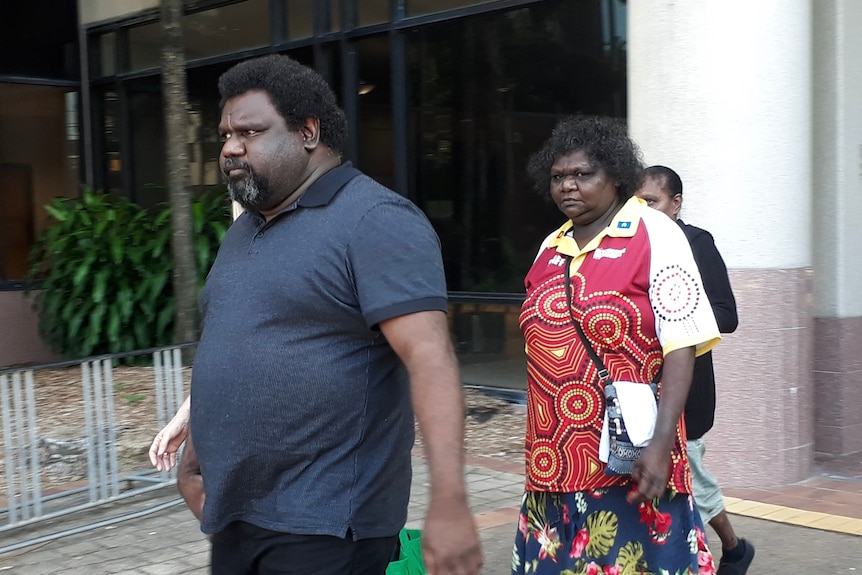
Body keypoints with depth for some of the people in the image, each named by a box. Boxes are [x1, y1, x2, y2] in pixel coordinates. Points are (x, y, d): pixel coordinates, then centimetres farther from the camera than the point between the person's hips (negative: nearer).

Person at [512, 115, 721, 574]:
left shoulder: (653, 235, -7)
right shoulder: (550, 248, 11)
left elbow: (681, 345, -13)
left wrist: (660, 444, -22)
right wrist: (541, 447, 16)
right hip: (556, 466, 6)